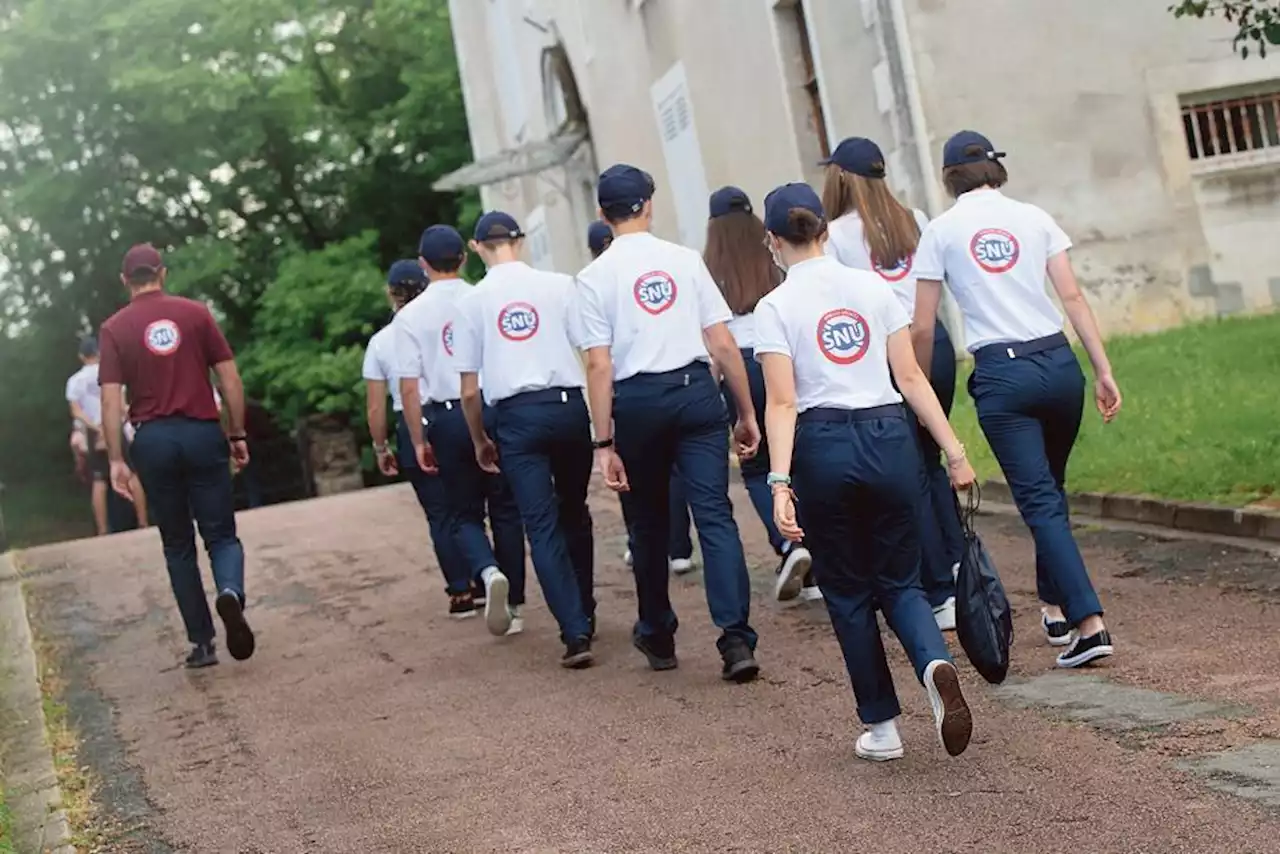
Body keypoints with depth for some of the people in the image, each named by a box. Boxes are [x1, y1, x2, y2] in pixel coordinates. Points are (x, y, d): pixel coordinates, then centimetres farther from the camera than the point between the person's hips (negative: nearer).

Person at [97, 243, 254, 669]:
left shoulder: (114, 328, 2)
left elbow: (111, 399, -5)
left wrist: (116, 459, -2)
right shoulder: (195, 313, 3)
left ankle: (202, 642, 11)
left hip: (154, 439, 0)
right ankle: (230, 592, -25)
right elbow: (230, 379, 1)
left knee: (178, 545, 12)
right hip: (202, 433, 0)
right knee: (221, 534, 7)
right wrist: (238, 435, 8)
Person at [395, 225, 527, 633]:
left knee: (463, 514, 11)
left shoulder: (410, 316, -1)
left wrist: (419, 441, 6)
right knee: (505, 509, 10)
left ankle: (487, 571, -17)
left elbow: (409, 386, -2)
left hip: (447, 418, -1)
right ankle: (511, 603, 10)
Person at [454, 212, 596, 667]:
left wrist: (480, 440, 21)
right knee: (574, 514, 18)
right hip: (570, 406, 1)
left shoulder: (471, 301, 5)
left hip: (514, 416, -1)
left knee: (542, 525, 0)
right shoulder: (561, 285, 3)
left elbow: (470, 390, 7)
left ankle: (575, 632, -9)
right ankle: (585, 615, 27)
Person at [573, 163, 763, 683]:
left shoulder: (595, 276, 0)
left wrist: (604, 444, -6)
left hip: (637, 402, 0)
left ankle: (657, 636, 29)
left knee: (649, 523, 15)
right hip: (696, 392, 1)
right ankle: (737, 639, -14)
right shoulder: (685, 260, 5)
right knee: (714, 514, -3)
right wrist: (746, 412, 9)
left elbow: (599, 366, -6)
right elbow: (724, 346, 2)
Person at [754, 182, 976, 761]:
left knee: (847, 593, 13)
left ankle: (881, 726, 16)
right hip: (889, 437, 3)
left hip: (823, 446, -2)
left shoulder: (776, 307, -3)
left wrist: (780, 483, -14)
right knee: (899, 582, 13)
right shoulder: (873, 288, 6)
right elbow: (910, 377, 3)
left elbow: (782, 404, -11)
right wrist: (953, 450, 5)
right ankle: (935, 664, -18)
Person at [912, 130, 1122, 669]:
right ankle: (1056, 606, 28)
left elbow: (923, 329, 3)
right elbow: (1073, 297, 2)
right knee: (1051, 489, 20)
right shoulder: (1034, 218, 9)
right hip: (1059, 363, 3)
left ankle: (1089, 622, -15)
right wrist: (1104, 371, 3)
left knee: (1039, 500, -4)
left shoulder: (940, 231, 4)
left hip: (1001, 373, -3)